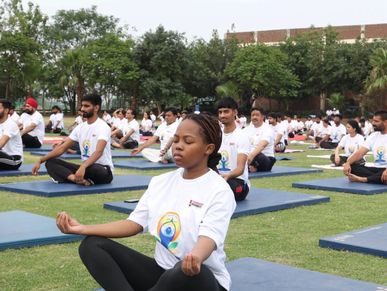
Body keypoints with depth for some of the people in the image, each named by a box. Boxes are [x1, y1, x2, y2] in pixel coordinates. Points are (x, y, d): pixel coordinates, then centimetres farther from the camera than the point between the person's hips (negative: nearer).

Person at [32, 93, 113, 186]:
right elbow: (62, 148, 9)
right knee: (50, 162, -7)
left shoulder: (103, 127, -14)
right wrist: (40, 160, -2)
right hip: (84, 168, 8)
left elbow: (99, 152, -30)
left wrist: (83, 167, -47)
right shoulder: (80, 127, 10)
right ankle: (79, 179, -30)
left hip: (103, 171, -8)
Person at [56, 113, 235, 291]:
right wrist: (82, 229, -10)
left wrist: (195, 257, -52)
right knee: (92, 245, -8)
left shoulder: (219, 191, -12)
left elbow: (209, 237, -27)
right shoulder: (160, 182, 7)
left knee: (187, 272, -43)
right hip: (161, 271, 6)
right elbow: (134, 224, 2)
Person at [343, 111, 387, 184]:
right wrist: (348, 163, -17)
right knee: (352, 166, -15)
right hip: (376, 169, 6)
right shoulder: (373, 136, 12)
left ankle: (361, 179, -30)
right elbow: (360, 152, 2)